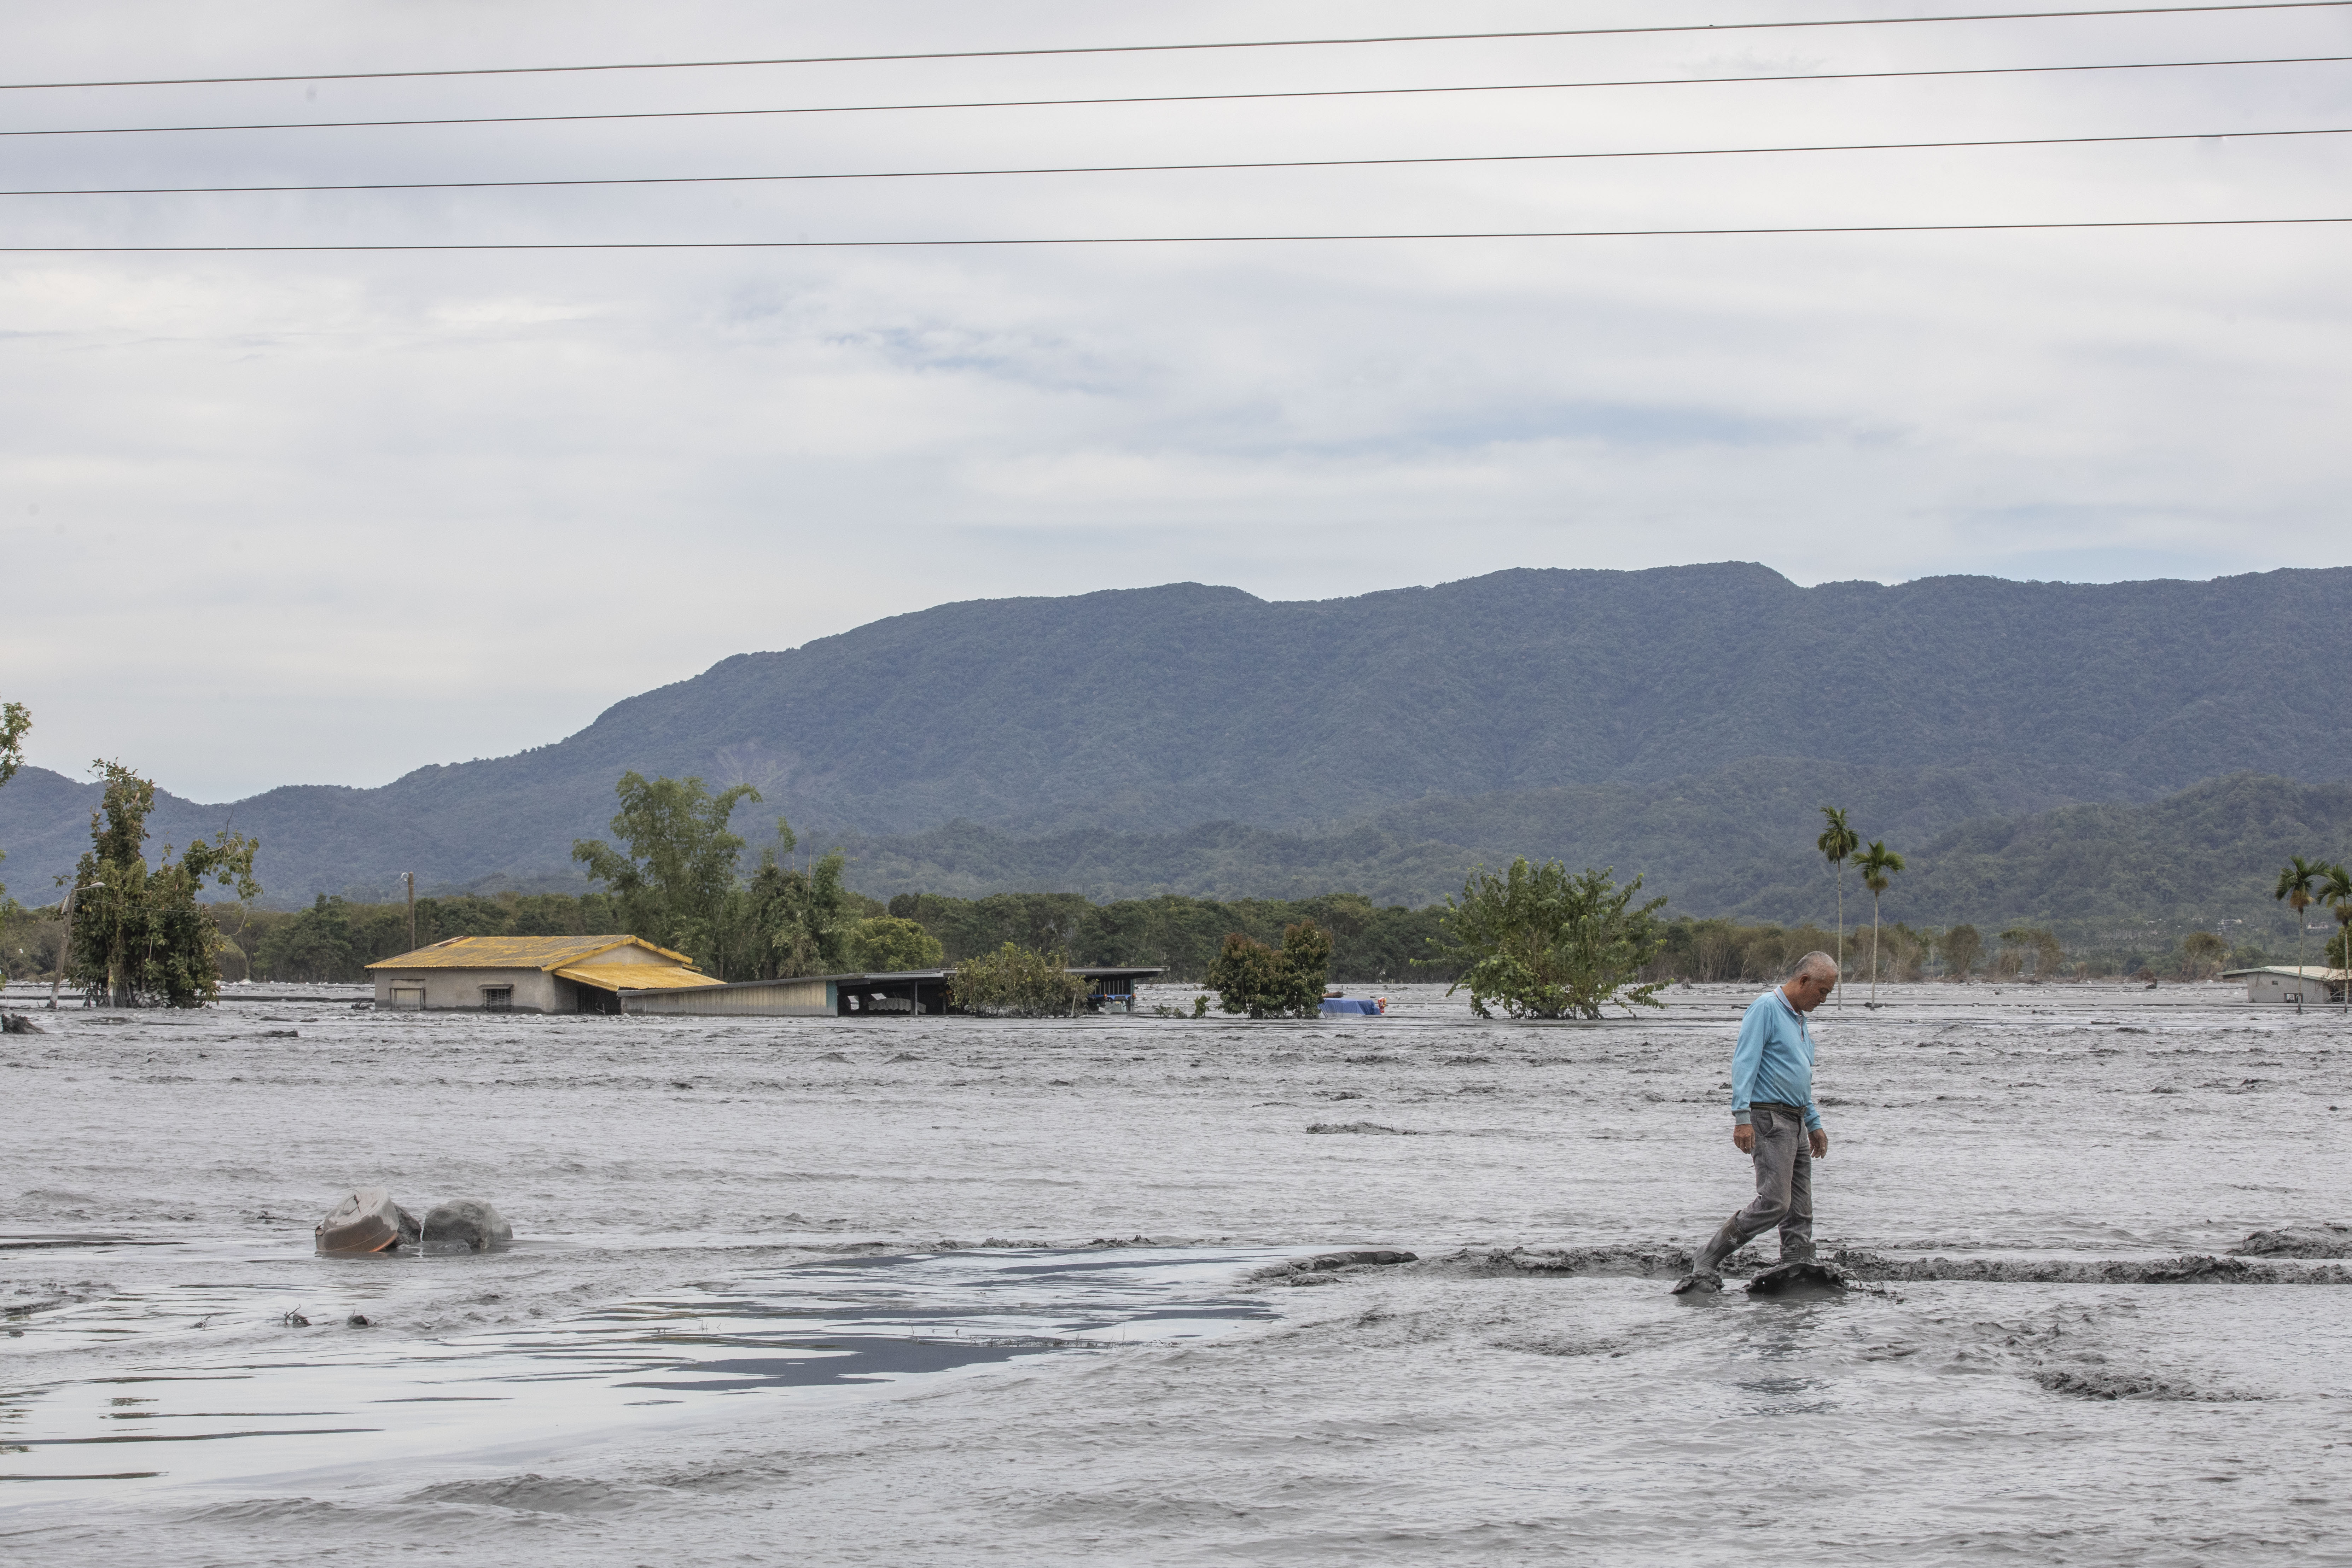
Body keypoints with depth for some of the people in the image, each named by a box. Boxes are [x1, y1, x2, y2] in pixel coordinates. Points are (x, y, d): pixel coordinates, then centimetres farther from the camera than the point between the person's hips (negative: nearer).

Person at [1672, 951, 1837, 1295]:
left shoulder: (1799, 1019, 21)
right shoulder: (1766, 1008, -8)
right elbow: (1744, 1063, -16)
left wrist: (1814, 1124, 30)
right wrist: (1742, 1117, -24)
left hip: (1795, 1121, 10)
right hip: (1769, 1118, -10)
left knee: (1800, 1211, 5)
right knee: (1774, 1202, -18)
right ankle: (1705, 1264, -14)